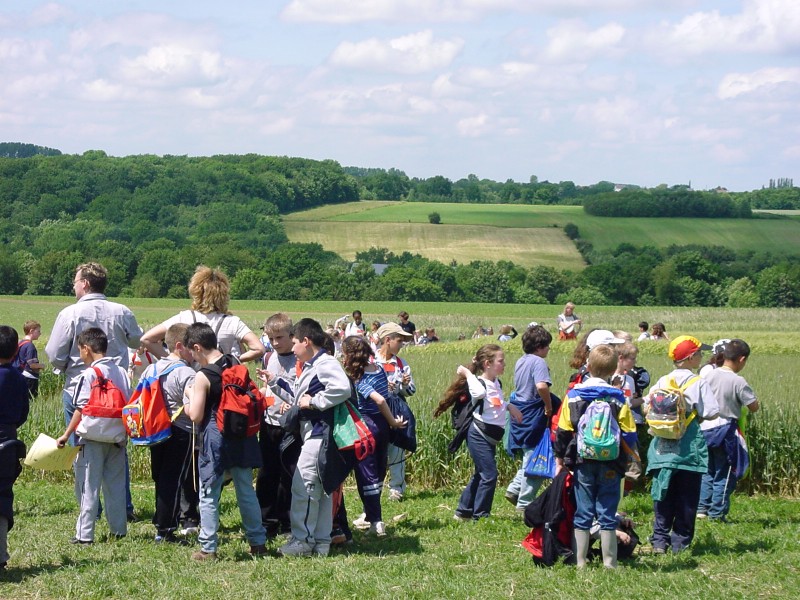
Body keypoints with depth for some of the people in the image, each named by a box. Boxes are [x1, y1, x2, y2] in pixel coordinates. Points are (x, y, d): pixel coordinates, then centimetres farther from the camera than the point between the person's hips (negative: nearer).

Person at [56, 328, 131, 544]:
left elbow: (80, 409, -12)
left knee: (88, 487, 0)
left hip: (93, 437, -5)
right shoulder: (121, 373, 6)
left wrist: (66, 434, -4)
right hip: (118, 436, 5)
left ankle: (84, 533, 0)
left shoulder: (89, 374, -12)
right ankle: (119, 529, 17)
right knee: (115, 485, 13)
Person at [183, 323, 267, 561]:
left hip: (215, 438, -6)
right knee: (246, 491, 15)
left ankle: (208, 548, 6)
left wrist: (188, 404, 5)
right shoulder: (235, 364, 3)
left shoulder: (203, 376, -15)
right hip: (241, 437, 6)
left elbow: (196, 416, -14)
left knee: (209, 496, 4)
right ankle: (258, 542, 19)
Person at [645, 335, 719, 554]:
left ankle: (659, 540, 8)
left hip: (663, 447, 4)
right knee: (686, 498, 5)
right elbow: (712, 412, -10)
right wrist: (696, 413, 7)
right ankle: (680, 541, 7)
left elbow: (646, 407, 3)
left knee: (663, 495, 10)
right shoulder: (699, 384, -9)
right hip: (688, 448, -4)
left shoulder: (662, 382, 3)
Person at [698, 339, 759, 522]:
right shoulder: (738, 382, -14)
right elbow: (754, 407, -10)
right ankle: (717, 513, 6)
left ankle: (702, 508, 16)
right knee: (724, 474, 5)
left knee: (707, 471, 18)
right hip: (724, 430, -5)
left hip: (705, 429, 5)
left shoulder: (709, 375, 1)